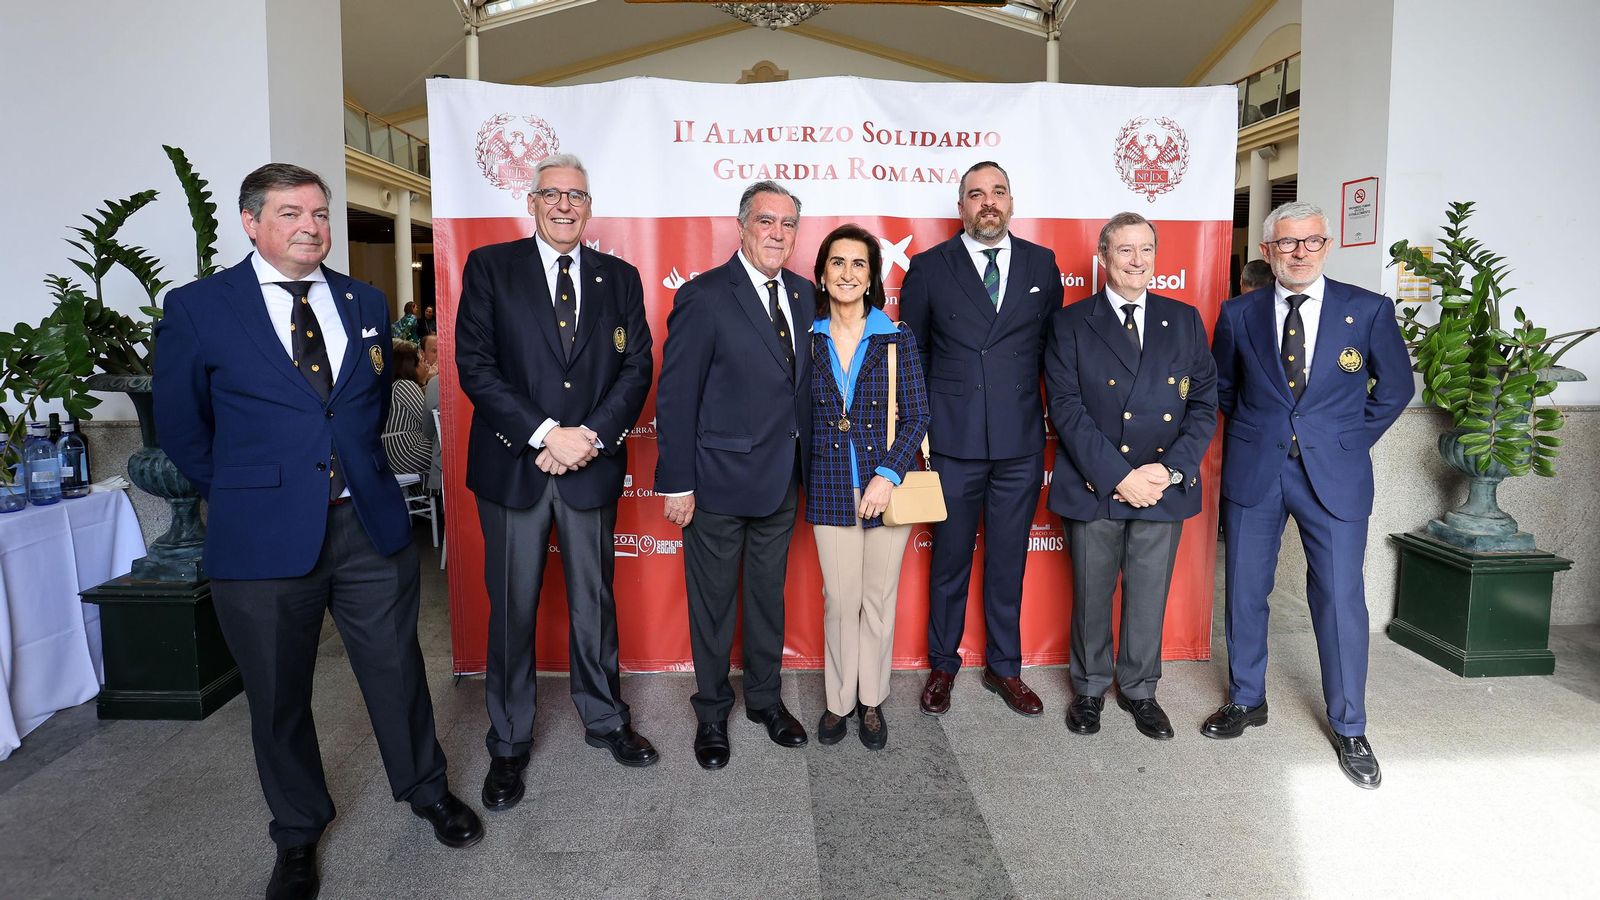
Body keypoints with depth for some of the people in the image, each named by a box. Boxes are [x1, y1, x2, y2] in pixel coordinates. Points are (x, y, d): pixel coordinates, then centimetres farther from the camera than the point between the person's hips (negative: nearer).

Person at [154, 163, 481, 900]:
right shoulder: (198, 308, -3)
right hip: (264, 536, -2)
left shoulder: (365, 303, 7)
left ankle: (426, 790, 37)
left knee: (397, 668, 13)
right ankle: (297, 834, 35)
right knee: (278, 696, 12)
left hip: (370, 523, 3)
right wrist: (243, 493, 7)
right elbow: (179, 425, 6)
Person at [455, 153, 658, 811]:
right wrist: (546, 433, -15)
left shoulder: (620, 278, 9)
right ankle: (509, 743, 24)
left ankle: (604, 719, 32)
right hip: (513, 466, -1)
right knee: (511, 608, 7)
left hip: (592, 466, 2)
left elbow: (637, 367, 3)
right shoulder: (490, 267, 2)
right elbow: (474, 364, -7)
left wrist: (590, 436, -12)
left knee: (594, 600, 13)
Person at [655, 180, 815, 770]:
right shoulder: (704, 297, -13)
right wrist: (676, 483, -14)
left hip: (782, 478, 6)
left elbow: (803, 382, 9)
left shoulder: (802, 294, 6)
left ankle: (765, 698, 39)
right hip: (720, 479, -5)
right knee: (713, 603, 11)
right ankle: (712, 713, 31)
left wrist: (805, 462, 6)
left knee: (769, 595, 19)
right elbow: (676, 396, -13)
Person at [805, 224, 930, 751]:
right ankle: (839, 701, 24)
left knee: (878, 598, 9)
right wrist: (802, 479, -4)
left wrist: (888, 475, -13)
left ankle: (872, 702, 26)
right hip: (830, 489, 1)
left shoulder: (897, 340, -1)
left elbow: (917, 415, -3)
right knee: (839, 598, 6)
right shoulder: (808, 339, 2)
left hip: (886, 486, 0)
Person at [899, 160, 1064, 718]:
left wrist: (1058, 416, 7)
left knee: (1008, 560, 12)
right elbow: (911, 353, 5)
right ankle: (942, 666, 28)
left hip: (1022, 443, 2)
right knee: (950, 560, 10)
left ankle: (1004, 668, 29)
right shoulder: (929, 268, 1)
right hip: (953, 442, -1)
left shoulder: (1041, 264, 7)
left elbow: (1054, 346, 11)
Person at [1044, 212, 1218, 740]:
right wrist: (1118, 476, -16)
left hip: (1165, 487, 2)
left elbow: (1204, 404, 5)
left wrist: (1171, 469, -10)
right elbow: (1066, 408, -9)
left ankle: (1139, 689, 32)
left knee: (1149, 596, 12)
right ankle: (1090, 687, 30)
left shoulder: (1184, 320, 8)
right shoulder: (1070, 323, -1)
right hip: (1093, 489, -2)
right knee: (1091, 594, 10)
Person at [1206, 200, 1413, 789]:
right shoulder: (1238, 314, 2)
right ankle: (1246, 701, 30)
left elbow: (1396, 385, 9)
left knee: (1341, 600, 3)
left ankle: (1349, 729, 21)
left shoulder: (1369, 311, -1)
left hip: (1334, 475, -1)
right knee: (1245, 593, 10)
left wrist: (1353, 442, 3)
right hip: (1252, 473, 2)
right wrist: (1253, 432, 8)